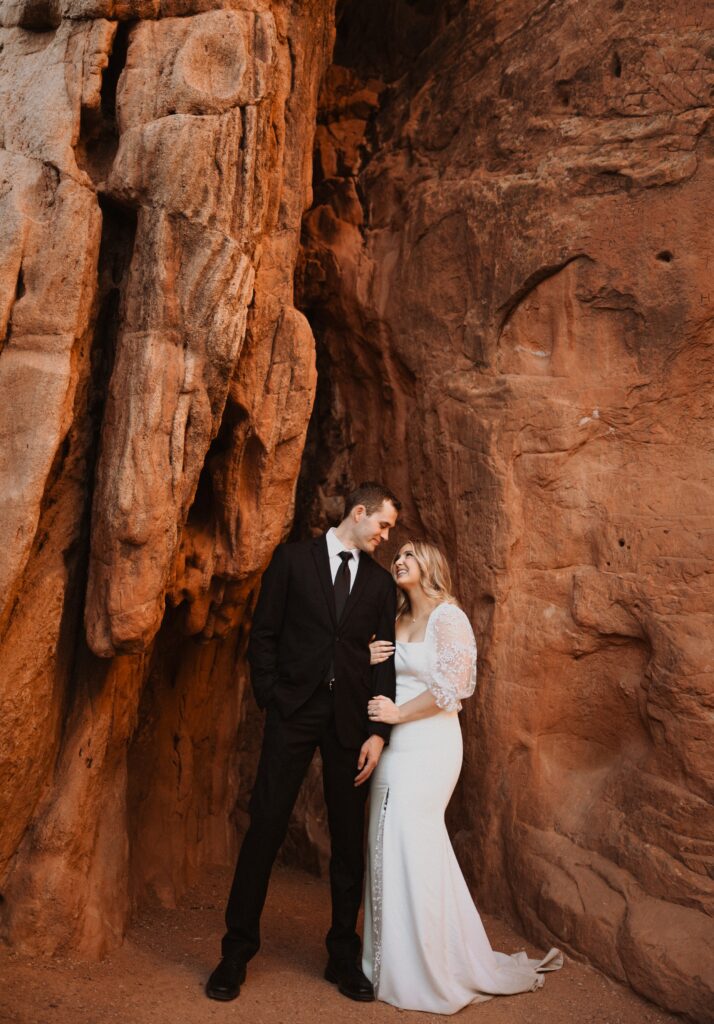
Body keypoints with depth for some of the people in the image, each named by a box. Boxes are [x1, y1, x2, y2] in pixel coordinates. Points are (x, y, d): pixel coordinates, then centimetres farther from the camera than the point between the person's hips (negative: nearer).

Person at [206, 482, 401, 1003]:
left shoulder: (382, 582, 10)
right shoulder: (293, 558, 3)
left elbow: (385, 660, 6)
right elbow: (263, 634, 2)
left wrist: (379, 731, -3)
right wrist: (271, 701, -5)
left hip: (350, 720, 3)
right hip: (294, 711, -2)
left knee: (349, 838, 9)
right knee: (266, 827, 1)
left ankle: (344, 957, 24)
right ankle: (237, 952, 17)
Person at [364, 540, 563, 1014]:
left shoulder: (448, 617, -9)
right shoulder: (397, 622, 14)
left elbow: (450, 688, -16)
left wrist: (398, 713, -10)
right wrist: (370, 662, -1)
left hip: (428, 747, -7)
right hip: (395, 745, 7)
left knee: (411, 848, -4)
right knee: (390, 848, 9)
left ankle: (430, 975, 13)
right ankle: (394, 964, 24)